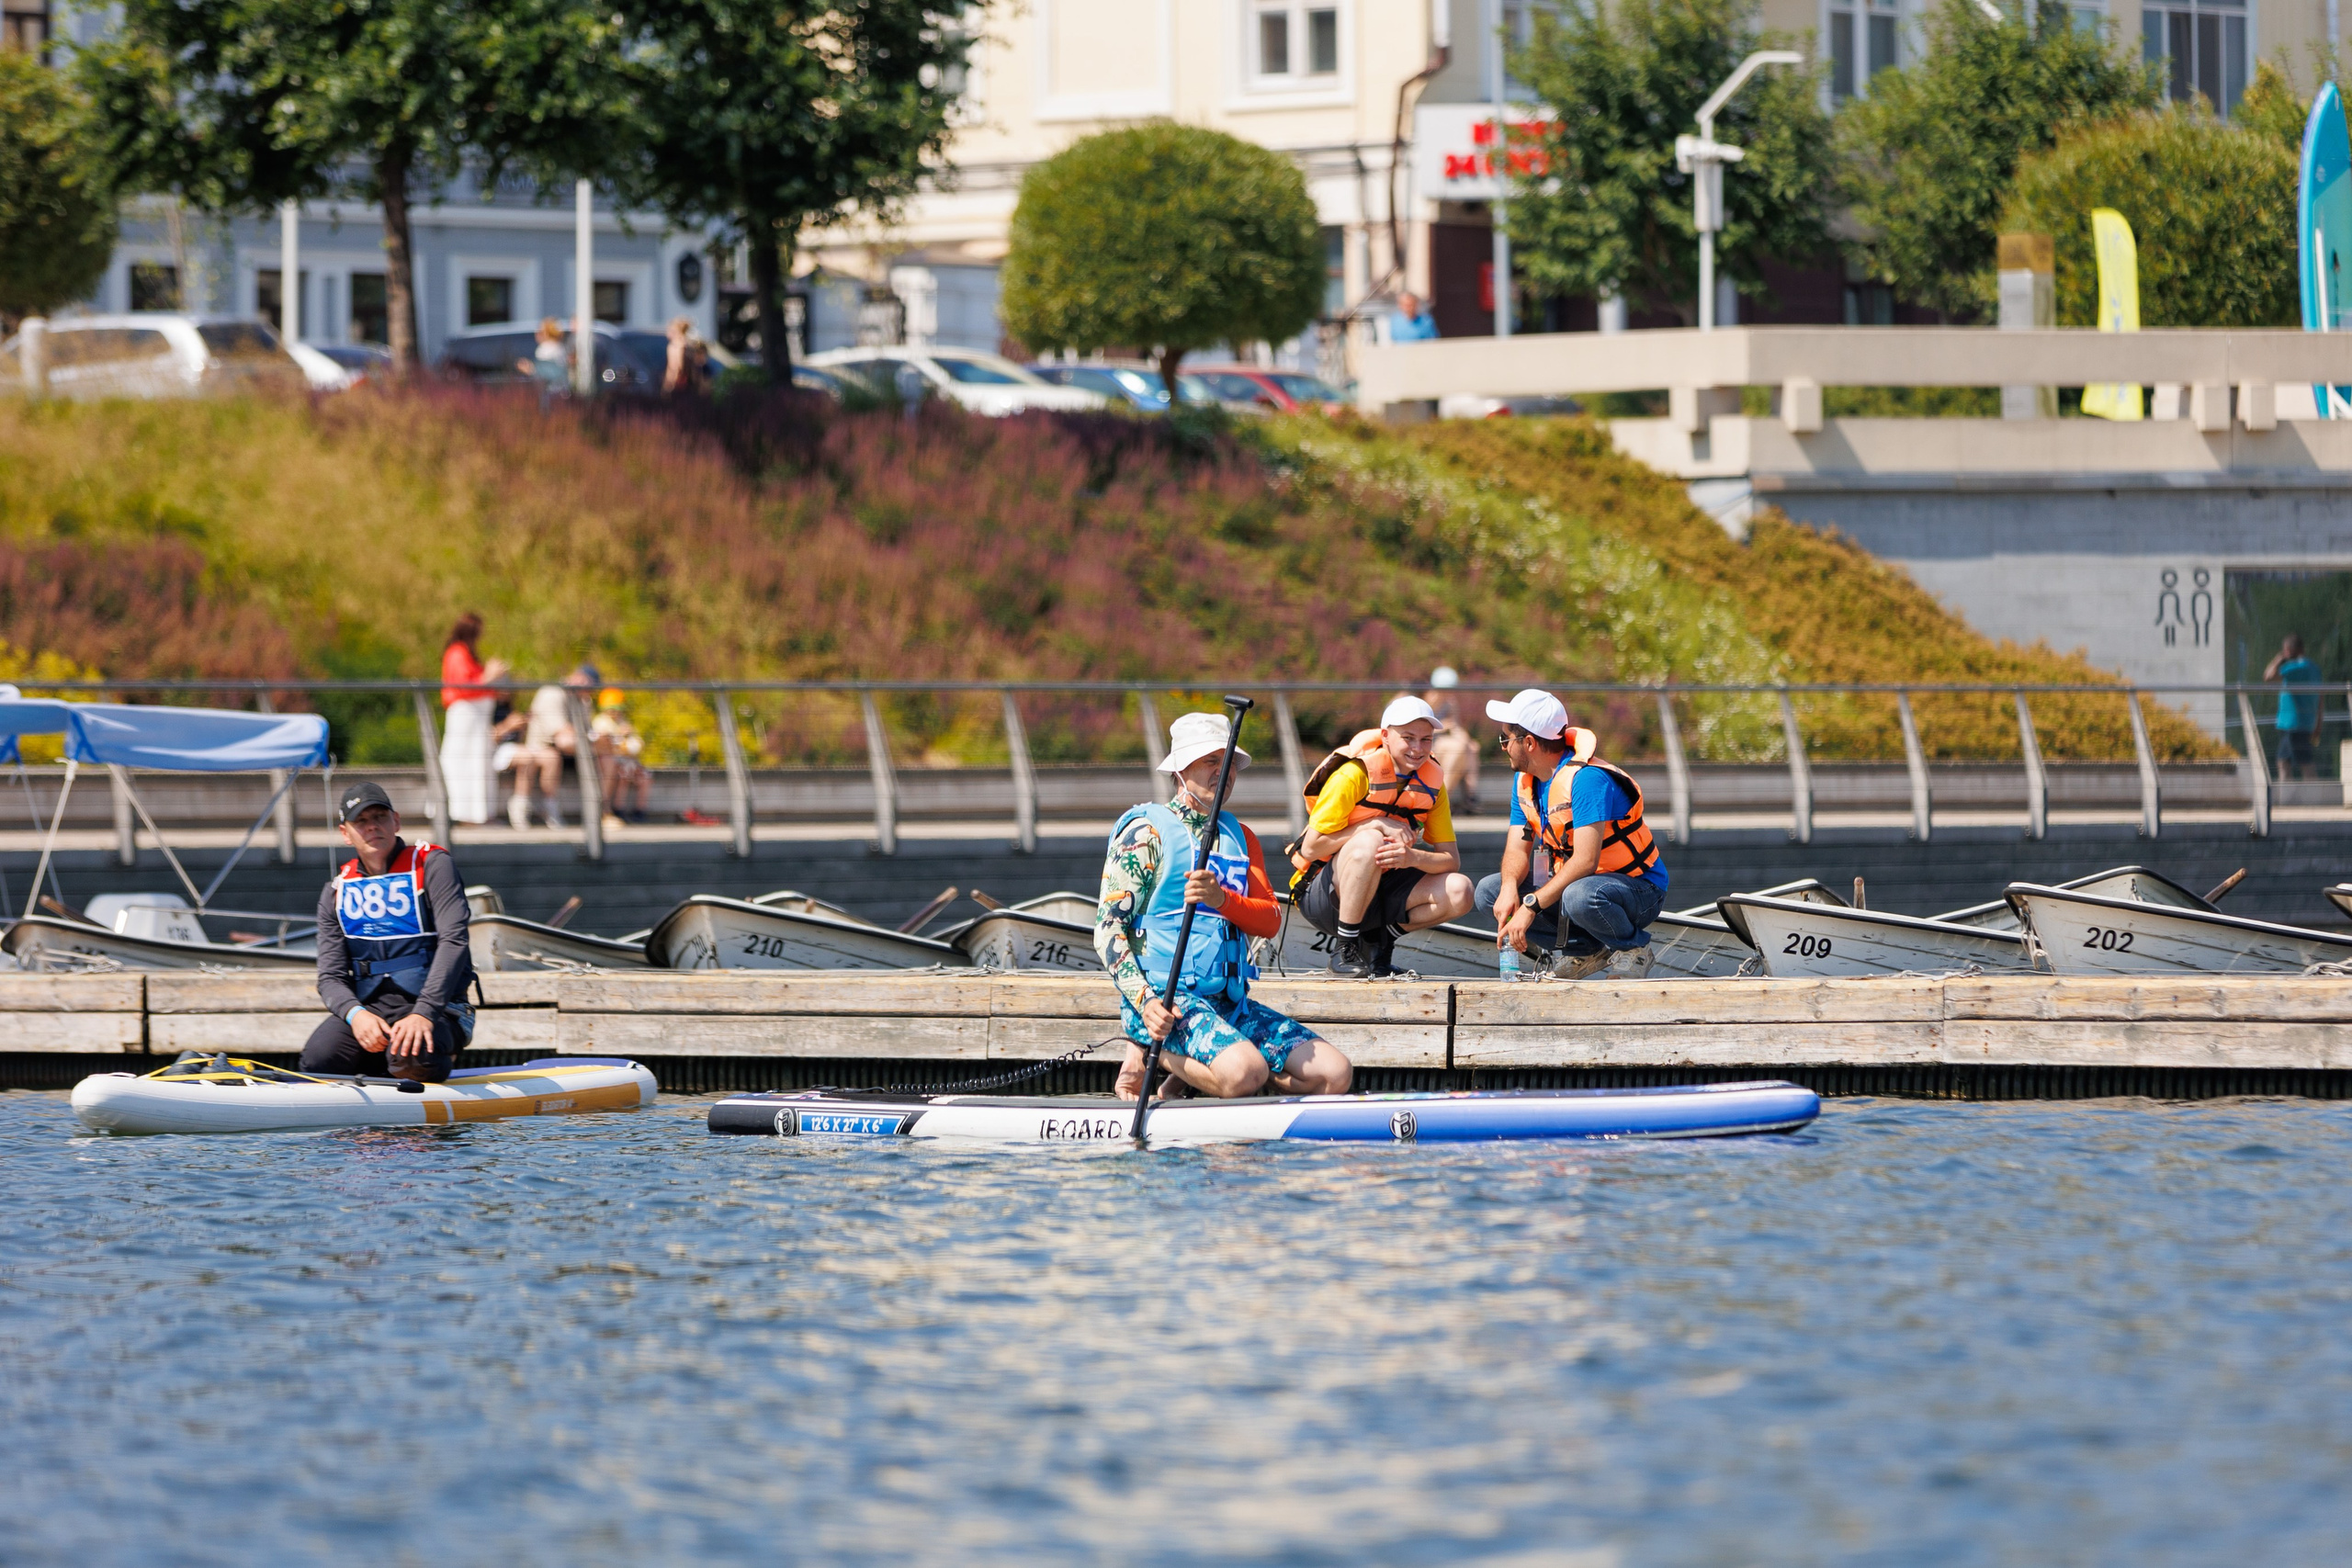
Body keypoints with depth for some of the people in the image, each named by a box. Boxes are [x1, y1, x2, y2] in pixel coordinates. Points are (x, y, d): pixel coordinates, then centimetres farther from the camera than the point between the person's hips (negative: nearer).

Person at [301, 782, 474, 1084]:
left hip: (433, 1008, -3)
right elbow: (331, 977, 5)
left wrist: (423, 1014, -27)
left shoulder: (432, 866, -1)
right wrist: (355, 1014, -20)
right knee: (318, 1059, -28)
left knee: (410, 1061, -37)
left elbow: (453, 941, -14)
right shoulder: (337, 892, 11)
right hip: (366, 1007, 3)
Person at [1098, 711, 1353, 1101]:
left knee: (1335, 1075, -9)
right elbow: (1109, 927, -6)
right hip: (1169, 999, -7)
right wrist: (1144, 1002, -20)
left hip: (1233, 1005, 7)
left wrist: (1222, 899, -17)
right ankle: (1151, 1052, -5)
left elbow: (1271, 920, 5)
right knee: (1245, 1073, -35)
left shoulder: (1239, 836, 20)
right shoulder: (1147, 831, 0)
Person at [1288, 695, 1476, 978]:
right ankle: (1344, 949, -24)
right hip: (1322, 896, -6)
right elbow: (1310, 848, -20)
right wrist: (1377, 825, -27)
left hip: (1380, 888, 6)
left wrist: (1413, 857, -27)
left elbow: (1451, 860, -4)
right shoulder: (1355, 774, -18)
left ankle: (1378, 939, 3)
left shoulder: (1431, 782, -1)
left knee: (1459, 892, -17)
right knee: (1370, 842, -36)